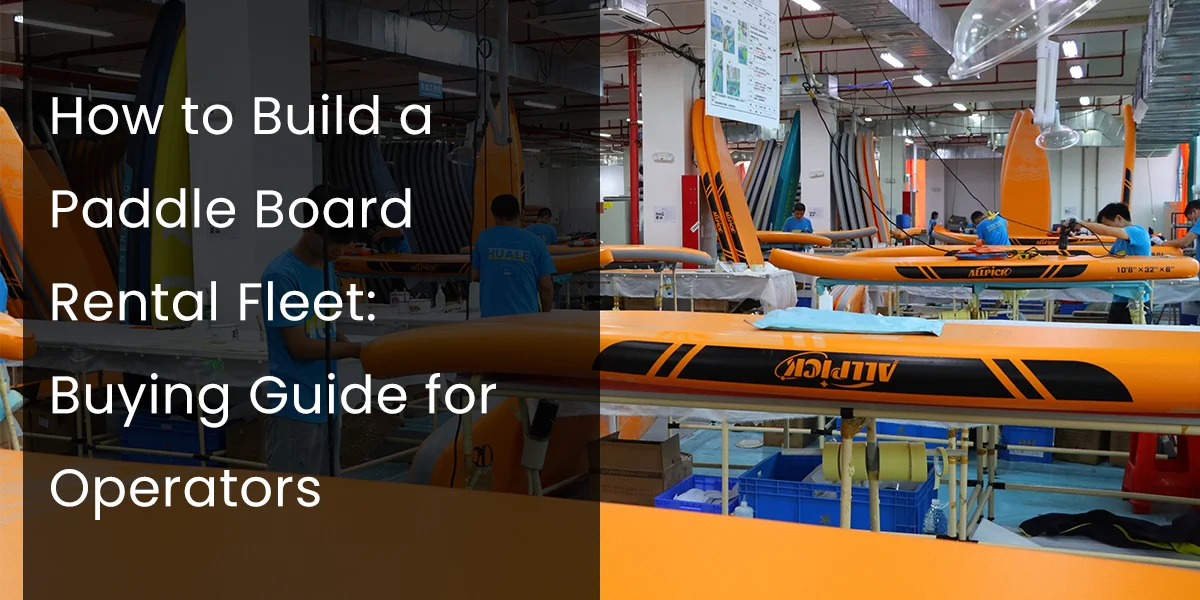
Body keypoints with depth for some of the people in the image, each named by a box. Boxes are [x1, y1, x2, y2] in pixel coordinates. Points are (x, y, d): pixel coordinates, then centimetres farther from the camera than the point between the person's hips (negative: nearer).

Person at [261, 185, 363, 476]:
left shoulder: (327, 269, 8)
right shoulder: (281, 275, -17)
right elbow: (299, 346, -18)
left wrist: (362, 353, -4)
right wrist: (357, 350, -16)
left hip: (327, 404, 8)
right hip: (295, 411, -8)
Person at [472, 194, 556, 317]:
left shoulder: (484, 238, 3)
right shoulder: (535, 242, 2)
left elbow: (474, 276, 11)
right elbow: (546, 287, 2)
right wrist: (546, 316, 15)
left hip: (492, 316, 0)